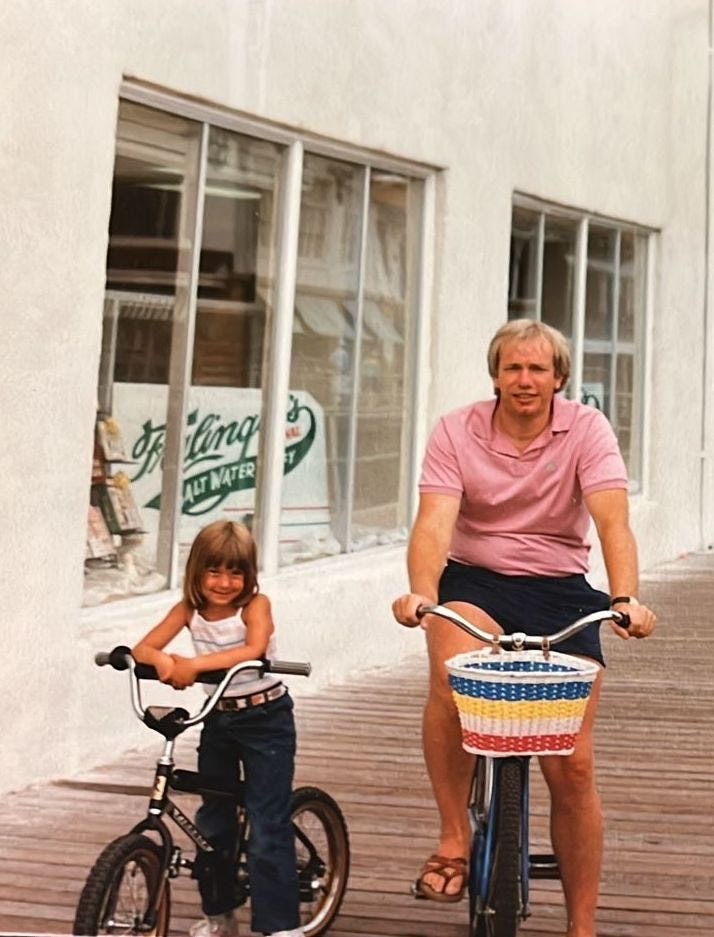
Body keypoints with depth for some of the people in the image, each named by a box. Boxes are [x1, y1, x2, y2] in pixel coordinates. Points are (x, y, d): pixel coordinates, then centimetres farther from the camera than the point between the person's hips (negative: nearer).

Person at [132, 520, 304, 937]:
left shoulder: (255, 605, -15)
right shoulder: (189, 609, -2)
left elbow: (254, 648, -34)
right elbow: (143, 648, -9)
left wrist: (194, 664, -41)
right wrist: (164, 661, -32)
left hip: (265, 718, -5)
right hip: (217, 719, 5)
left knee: (268, 826, -8)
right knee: (213, 820, 12)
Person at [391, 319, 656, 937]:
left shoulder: (586, 430, -6)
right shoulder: (456, 433, -5)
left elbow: (613, 521, -19)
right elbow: (434, 523, -18)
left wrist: (626, 598, -38)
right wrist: (421, 591, -38)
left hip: (561, 590, 0)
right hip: (475, 580, 0)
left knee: (572, 764, -5)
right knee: (452, 676, -36)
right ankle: (454, 839, -19)